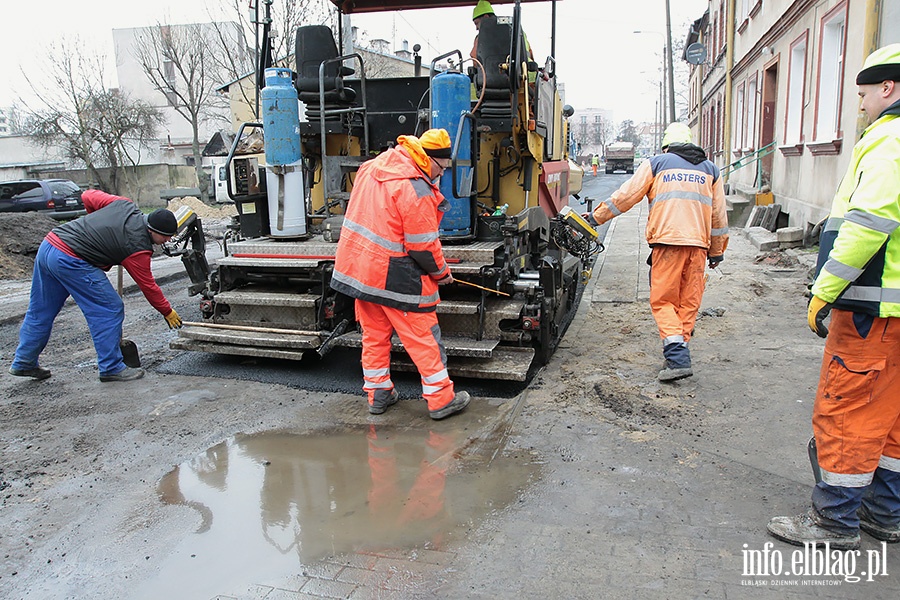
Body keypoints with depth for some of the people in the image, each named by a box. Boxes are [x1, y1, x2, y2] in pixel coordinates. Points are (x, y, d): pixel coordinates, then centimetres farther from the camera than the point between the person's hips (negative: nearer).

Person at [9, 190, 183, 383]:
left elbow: (88, 196, 19)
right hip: (70, 261, -10)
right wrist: (168, 312, 6)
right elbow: (148, 286, -5)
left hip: (47, 245, 10)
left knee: (39, 312, 20)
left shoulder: (126, 205, 6)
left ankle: (24, 363, 33)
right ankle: (111, 368, 4)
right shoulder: (138, 247, -14)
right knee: (110, 310, -2)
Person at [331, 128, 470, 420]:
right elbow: (424, 245, -19)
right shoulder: (416, 188, -21)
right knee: (423, 336, 3)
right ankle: (441, 399, 12)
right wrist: (441, 272, -1)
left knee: (374, 333, 17)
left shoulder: (372, 166, 6)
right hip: (393, 275, -8)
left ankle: (378, 394, 28)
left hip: (357, 263, 8)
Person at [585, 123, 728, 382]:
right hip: (699, 243, 4)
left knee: (663, 300, -1)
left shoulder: (657, 163, 10)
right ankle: (679, 352, 12)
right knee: (689, 301, 10)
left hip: (667, 240, -3)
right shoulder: (710, 170, 20)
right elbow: (719, 215, 20)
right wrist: (716, 251, 27)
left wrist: (596, 216, 16)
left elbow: (626, 196, 7)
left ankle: (677, 358, -13)